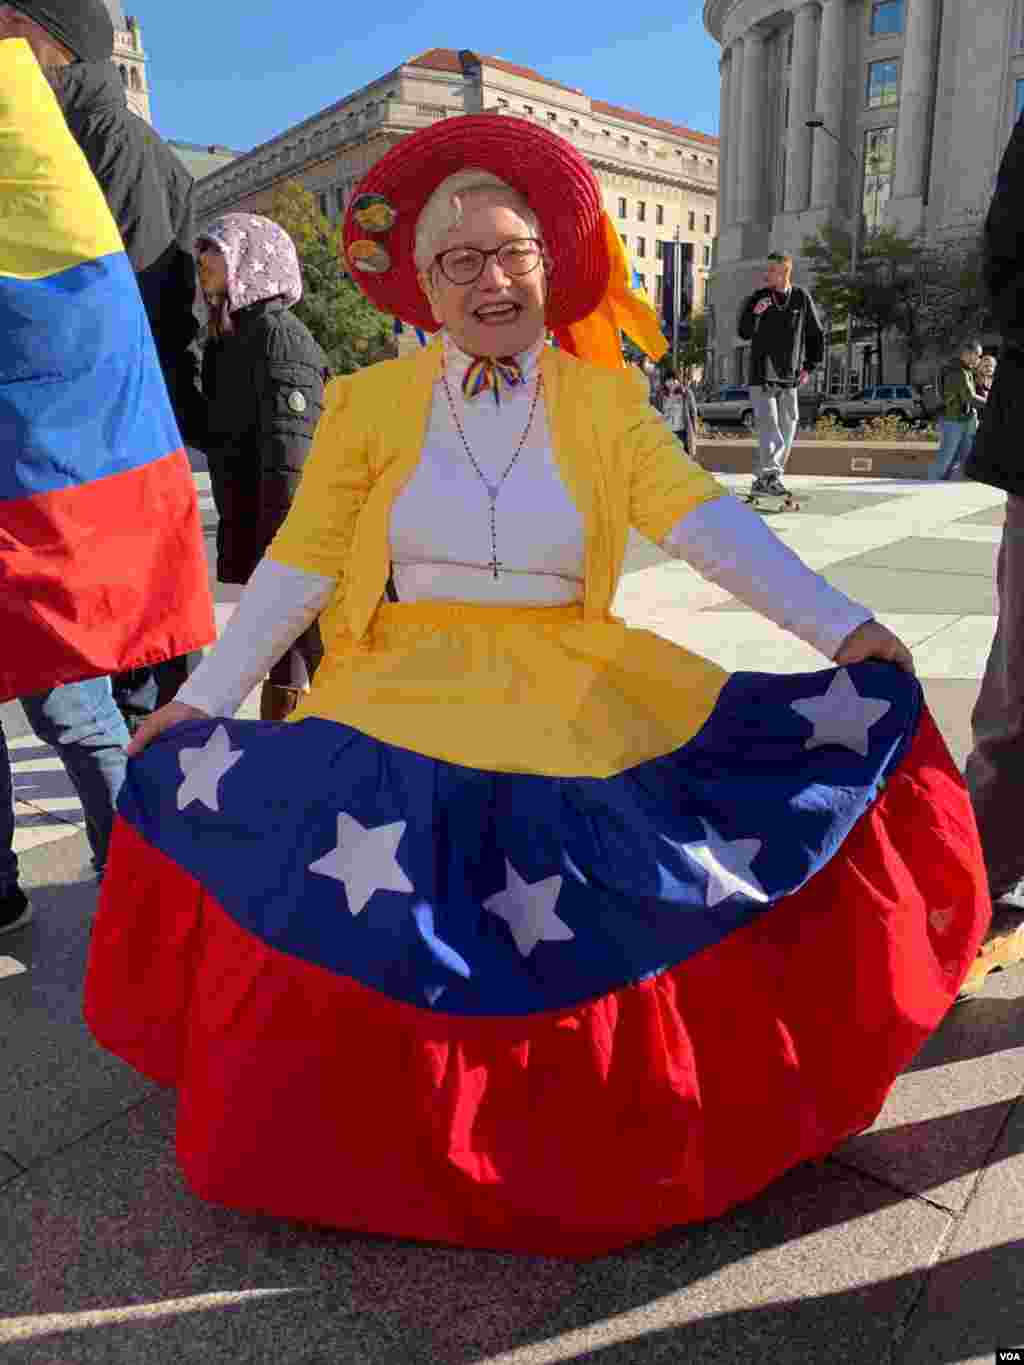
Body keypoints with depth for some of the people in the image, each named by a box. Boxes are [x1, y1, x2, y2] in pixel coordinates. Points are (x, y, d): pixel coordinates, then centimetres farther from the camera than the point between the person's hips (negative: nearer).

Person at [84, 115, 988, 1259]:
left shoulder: (604, 403, 7)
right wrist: (203, 698, 0)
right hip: (405, 689, 0)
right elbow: (301, 562, 6)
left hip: (573, 684, 1)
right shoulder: (369, 403, 7)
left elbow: (705, 523, -5)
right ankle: (377, 1116, 5)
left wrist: (842, 628, -19)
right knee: (370, 873, -25)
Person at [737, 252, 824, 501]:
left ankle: (762, 478, 13)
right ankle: (771, 475, -20)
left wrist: (809, 366, 6)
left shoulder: (801, 298, 3)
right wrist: (755, 314, -17)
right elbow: (744, 333, 1)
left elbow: (816, 336, 11)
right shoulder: (757, 298, 1)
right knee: (769, 425, -15)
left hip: (790, 378, 3)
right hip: (762, 375, -3)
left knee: (786, 430, 4)